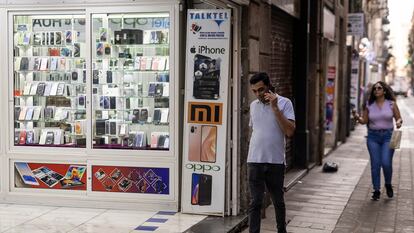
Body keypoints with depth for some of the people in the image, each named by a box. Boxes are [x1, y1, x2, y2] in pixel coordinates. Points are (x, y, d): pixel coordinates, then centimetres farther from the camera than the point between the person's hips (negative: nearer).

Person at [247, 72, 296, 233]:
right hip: (254, 161, 2)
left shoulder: (284, 103, -5)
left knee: (278, 201, 13)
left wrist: (275, 107, -18)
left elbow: (290, 132, -15)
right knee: (255, 202, 0)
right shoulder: (253, 105, 9)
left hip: (276, 161, -2)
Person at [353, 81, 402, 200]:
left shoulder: (391, 104, 1)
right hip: (373, 137, 2)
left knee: (386, 163, -12)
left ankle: (388, 185, 16)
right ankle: (376, 190, 13)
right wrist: (358, 117, -12)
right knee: (375, 164, 1)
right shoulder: (369, 105, 5)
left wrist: (398, 122, -17)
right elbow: (364, 121, 7)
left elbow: (399, 118, 5)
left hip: (388, 136, -2)